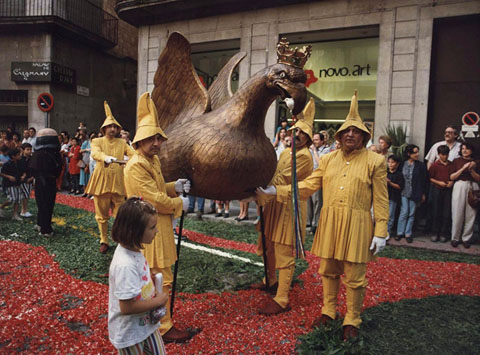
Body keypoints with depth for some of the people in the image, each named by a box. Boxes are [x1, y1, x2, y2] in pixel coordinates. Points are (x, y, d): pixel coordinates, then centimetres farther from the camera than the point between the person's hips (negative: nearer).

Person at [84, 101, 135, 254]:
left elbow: (133, 153, -5)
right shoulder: (97, 141, 6)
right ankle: (104, 241, 23)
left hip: (118, 183, 1)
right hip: (101, 182, -1)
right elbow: (95, 153, -16)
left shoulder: (122, 143, 12)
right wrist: (106, 157, -38)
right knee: (102, 215, 8)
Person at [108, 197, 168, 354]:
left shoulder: (133, 250, -6)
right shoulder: (126, 265, -34)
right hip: (129, 333, -8)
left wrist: (151, 279, -5)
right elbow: (127, 307, -31)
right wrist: (158, 301, -20)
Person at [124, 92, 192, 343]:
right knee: (161, 279, -1)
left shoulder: (152, 160, 11)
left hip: (157, 227, 10)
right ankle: (164, 328, 12)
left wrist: (175, 186, 1)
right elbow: (155, 199, -25)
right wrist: (180, 204, -10)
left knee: (150, 277, 23)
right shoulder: (136, 166, -21)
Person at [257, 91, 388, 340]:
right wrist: (276, 190, -2)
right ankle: (328, 311, 33)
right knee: (328, 271, 14)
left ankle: (352, 321, 25)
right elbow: (307, 186, 7)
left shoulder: (375, 161, -1)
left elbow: (381, 200, -2)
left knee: (354, 277, 6)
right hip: (329, 223, 4)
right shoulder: (328, 159, 9)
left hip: (356, 226, -3)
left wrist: (380, 232, -7)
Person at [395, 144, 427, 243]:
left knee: (411, 214, 6)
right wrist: (400, 188, -1)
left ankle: (408, 233, 17)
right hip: (404, 193, 0)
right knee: (404, 212, 1)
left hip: (415, 193, 0)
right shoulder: (403, 164, -1)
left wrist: (423, 194, 2)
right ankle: (400, 232, 13)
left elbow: (424, 180, 2)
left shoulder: (421, 165, -2)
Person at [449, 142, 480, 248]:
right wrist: (463, 168, -11)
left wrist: (471, 170, -11)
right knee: (457, 214, 0)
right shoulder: (457, 161, 5)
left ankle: (466, 238, 14)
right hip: (459, 187, -1)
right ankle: (455, 238, 10)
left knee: (470, 214, 3)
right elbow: (452, 177, -1)